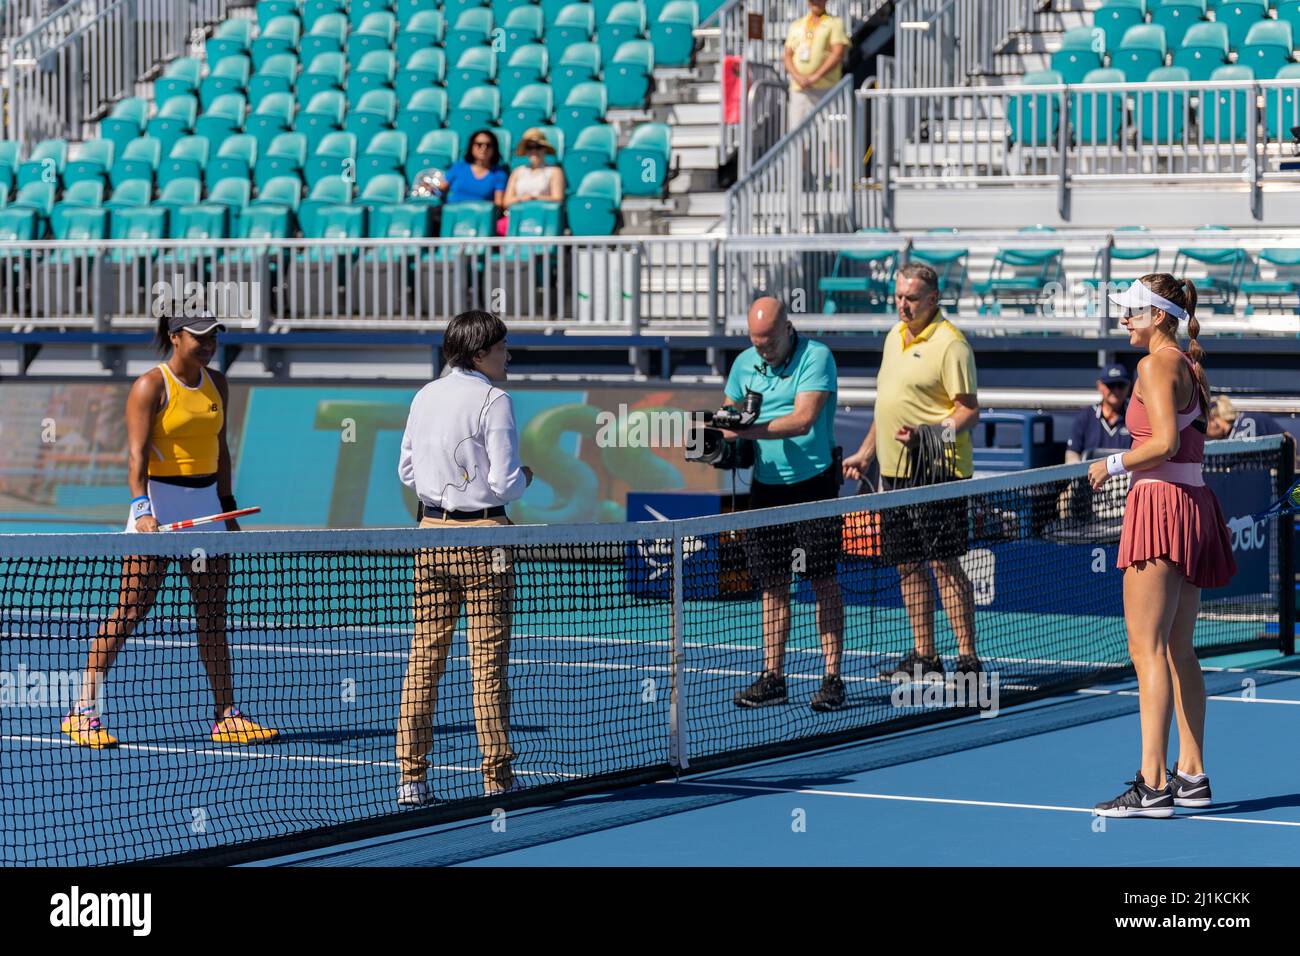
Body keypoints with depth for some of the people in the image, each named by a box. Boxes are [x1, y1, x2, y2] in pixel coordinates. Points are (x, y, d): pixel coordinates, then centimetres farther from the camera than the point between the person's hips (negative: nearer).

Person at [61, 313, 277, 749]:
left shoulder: (217, 384, 11)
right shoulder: (151, 386, -9)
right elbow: (137, 453, -17)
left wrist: (227, 509, 17)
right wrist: (141, 510, -29)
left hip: (206, 504, 6)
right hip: (160, 502, -6)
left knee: (213, 614, 6)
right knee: (130, 610, -7)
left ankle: (225, 715, 10)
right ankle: (84, 710, -2)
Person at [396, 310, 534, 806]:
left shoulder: (425, 397, 8)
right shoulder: (493, 401, -10)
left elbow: (407, 471, 14)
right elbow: (505, 482, -13)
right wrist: (523, 478, 7)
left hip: (431, 531, 5)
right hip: (481, 536, -5)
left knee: (424, 656, 7)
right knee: (488, 661, 0)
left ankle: (411, 778, 7)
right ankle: (497, 779, 3)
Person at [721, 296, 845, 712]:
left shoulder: (816, 357, -11)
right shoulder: (745, 363, 7)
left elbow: (803, 420, -22)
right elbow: (729, 414, 15)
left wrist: (747, 429, -29)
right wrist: (719, 438, -9)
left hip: (813, 484, -5)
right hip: (766, 486, 5)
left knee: (823, 580, -3)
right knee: (772, 584, 8)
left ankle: (833, 678, 0)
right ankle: (772, 677, 13)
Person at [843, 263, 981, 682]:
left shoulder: (949, 344, -11)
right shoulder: (895, 336, 15)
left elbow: (969, 410, -13)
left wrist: (931, 433, -28)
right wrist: (866, 452, 26)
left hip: (936, 470, -8)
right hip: (894, 470, 8)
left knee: (943, 563, -9)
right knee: (908, 565, 10)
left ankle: (968, 658, -6)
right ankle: (924, 656, 17)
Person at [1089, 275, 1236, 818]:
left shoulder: (1156, 365, -11)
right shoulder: (1191, 366, 15)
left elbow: (1165, 442, -20)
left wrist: (1113, 464, -10)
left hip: (1161, 502, -10)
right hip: (1194, 502, 10)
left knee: (1147, 651, -10)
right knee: (1178, 652, 14)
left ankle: (1152, 788, -14)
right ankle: (1191, 775, 17)